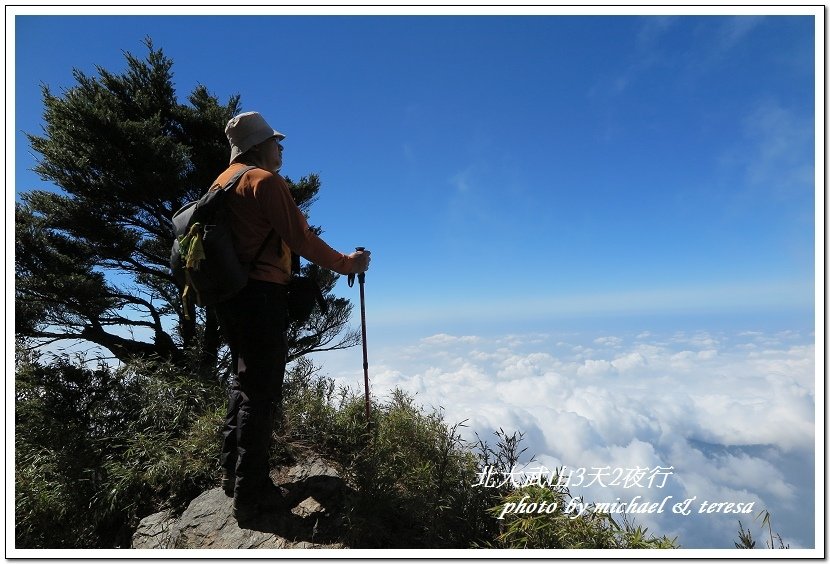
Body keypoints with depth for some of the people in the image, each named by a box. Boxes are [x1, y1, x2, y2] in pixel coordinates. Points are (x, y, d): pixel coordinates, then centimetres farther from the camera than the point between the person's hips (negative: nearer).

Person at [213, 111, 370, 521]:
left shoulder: (221, 183, 17)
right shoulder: (266, 181, -10)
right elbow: (301, 240, -15)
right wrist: (347, 264, -5)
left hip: (227, 295, 10)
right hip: (261, 295, -9)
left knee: (243, 383, 20)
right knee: (262, 392, -3)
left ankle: (232, 473, 28)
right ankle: (251, 492, 4)